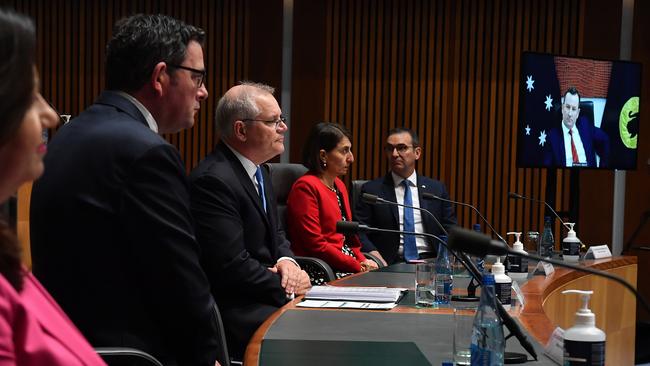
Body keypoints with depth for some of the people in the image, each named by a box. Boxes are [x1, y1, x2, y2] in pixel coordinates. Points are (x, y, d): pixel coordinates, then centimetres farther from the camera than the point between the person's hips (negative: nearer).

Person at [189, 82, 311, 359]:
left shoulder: (259, 171, 12)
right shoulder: (212, 180, -19)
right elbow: (233, 266, -23)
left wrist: (286, 261, -2)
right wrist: (285, 284, -11)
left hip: (261, 299, 9)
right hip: (233, 311, -9)